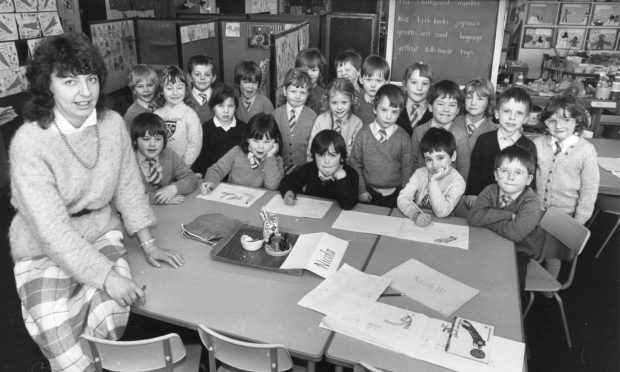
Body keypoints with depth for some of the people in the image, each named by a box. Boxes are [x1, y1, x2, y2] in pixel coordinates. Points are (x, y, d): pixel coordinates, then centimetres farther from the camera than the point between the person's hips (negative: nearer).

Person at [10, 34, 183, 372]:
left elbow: (128, 187, 4)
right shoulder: (29, 142, -21)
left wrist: (148, 244, 0)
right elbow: (53, 229, -23)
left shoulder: (112, 123, -7)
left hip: (101, 234, 3)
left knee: (110, 322, -18)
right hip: (45, 251, -3)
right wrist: (106, 276, -27)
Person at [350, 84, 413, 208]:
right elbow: (355, 163, -1)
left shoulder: (403, 137, -5)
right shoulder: (363, 134, -5)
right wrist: (361, 190, -4)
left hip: (394, 193, 0)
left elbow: (407, 169, -1)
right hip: (369, 192, 0)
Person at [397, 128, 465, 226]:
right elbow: (402, 198, -11)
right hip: (417, 225, 1)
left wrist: (433, 181, -20)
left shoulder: (457, 182, -9)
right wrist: (415, 214, -29)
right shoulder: (420, 173, -2)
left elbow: (442, 212, -17)